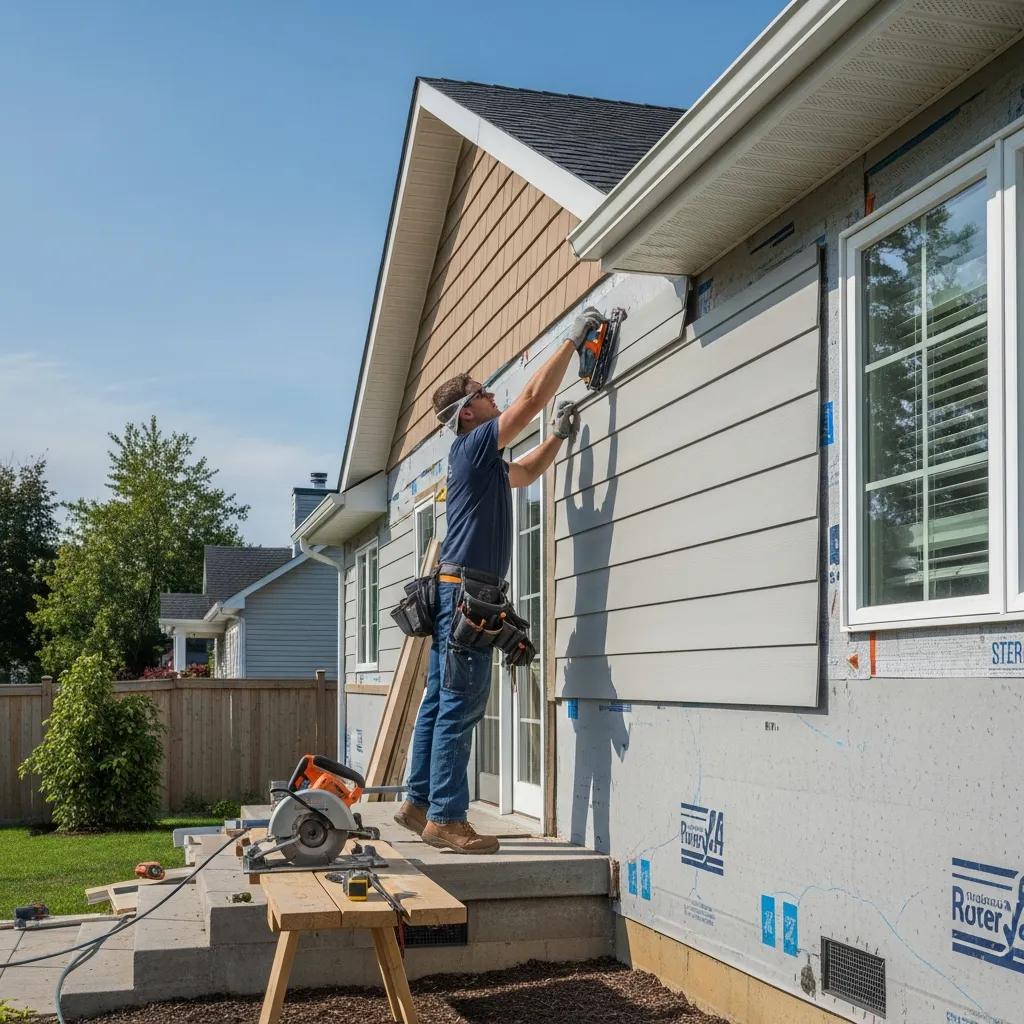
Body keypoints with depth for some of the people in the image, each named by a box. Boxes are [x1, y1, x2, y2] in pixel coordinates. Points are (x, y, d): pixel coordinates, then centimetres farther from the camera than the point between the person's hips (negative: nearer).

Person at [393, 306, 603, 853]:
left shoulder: (480, 460, 21)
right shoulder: (473, 444, -7)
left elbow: (524, 473, 38)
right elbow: (532, 399, -13)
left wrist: (558, 435, 25)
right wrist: (572, 340, -6)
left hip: (455, 593, 10)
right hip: (466, 590, -10)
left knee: (440, 704, 11)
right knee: (459, 708, -10)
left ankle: (419, 803, 16)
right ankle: (446, 818, -10)